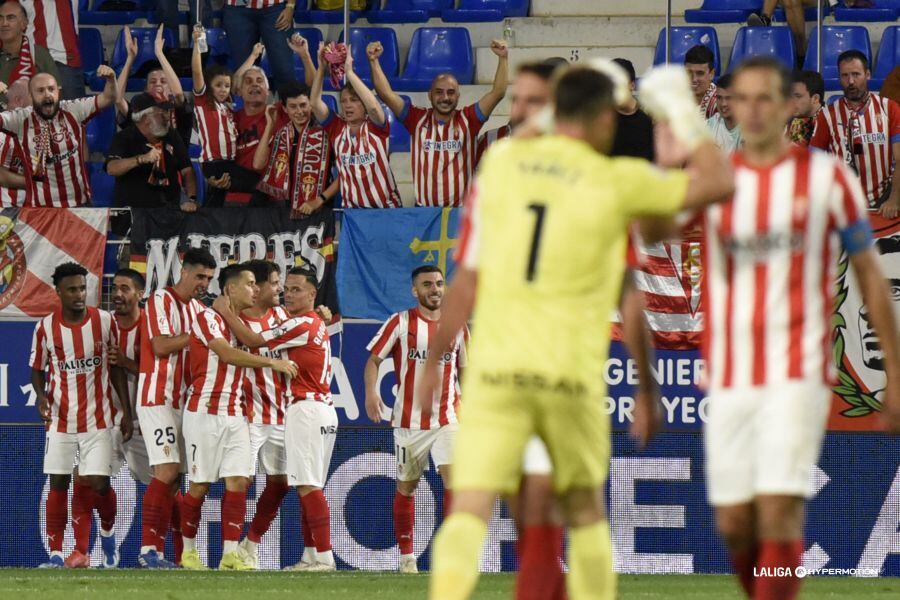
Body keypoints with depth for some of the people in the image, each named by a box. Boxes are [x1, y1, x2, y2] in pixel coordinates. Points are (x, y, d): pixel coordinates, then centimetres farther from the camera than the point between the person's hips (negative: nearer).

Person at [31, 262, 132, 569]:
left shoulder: (105, 321, -3)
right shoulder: (46, 327, -3)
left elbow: (117, 366, 5)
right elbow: (38, 368, 9)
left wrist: (127, 410, 2)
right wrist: (41, 395, -12)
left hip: (97, 417, -1)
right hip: (60, 418, 1)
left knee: (100, 483, -5)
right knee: (58, 484, -2)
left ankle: (108, 535, 23)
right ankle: (55, 553, 1)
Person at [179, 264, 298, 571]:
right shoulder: (207, 318, -8)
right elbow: (226, 353, -20)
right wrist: (273, 362, -20)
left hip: (235, 415, 7)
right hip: (205, 412, -7)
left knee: (238, 481, -5)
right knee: (201, 484, -1)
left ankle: (231, 553, -7)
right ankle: (188, 550, 12)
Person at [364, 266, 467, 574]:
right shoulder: (400, 323, -2)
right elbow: (373, 359, -2)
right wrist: (371, 392, -19)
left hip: (446, 418, 1)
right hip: (409, 419, -1)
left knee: (455, 479, -15)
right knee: (406, 487, 7)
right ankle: (406, 556, 17)